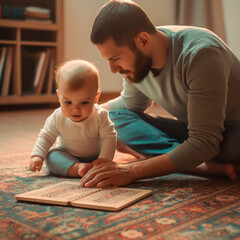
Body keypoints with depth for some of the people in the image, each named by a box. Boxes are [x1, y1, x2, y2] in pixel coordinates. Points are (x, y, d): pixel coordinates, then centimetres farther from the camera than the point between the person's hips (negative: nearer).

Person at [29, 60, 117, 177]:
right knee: (51, 157, -27)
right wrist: (37, 156, -20)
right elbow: (46, 137, -8)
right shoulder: (57, 118, -19)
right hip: (67, 157, -1)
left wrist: (103, 160, -35)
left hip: (94, 157, 1)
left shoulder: (100, 116, -25)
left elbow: (109, 137, -23)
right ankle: (78, 168, -42)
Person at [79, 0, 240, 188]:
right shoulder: (135, 59, -8)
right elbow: (130, 104, 14)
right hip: (192, 130, 8)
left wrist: (131, 171, -38)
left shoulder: (200, 55, -30)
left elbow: (204, 143, -34)